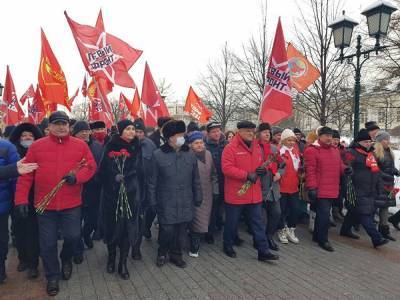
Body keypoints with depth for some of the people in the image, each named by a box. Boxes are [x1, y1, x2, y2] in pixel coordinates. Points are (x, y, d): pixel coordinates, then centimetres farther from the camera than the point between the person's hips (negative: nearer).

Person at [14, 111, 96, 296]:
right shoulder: (37, 146, 0)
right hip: (45, 204, 0)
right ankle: (52, 276, 30)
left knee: (73, 236, 7)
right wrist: (21, 198, -5)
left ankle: (66, 259, 41)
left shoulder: (80, 145, 1)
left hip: (71, 204, 0)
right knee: (47, 243, 9)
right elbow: (26, 174, -1)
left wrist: (77, 176, -18)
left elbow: (91, 167, 1)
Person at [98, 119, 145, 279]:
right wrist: (114, 177, -15)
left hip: (131, 194, 1)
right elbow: (102, 171, 0)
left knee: (128, 228, 5)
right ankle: (111, 257, 33)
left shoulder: (136, 148, 5)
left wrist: (141, 194, 3)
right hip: (112, 194, -1)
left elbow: (140, 173, 6)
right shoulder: (110, 147, -2)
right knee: (112, 226, 9)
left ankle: (123, 263, 20)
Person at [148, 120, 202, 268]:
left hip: (185, 203, 4)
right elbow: (152, 181, -2)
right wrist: (153, 201, -3)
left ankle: (176, 254, 35)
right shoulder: (158, 155, -7)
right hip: (166, 203, -3)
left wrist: (198, 198, 9)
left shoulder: (190, 154, 4)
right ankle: (162, 252, 30)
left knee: (181, 230, 11)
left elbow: (195, 180, 10)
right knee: (167, 230, 0)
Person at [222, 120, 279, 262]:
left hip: (254, 194, 6)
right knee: (232, 222, 11)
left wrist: (263, 169, -4)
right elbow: (226, 168, -22)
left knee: (258, 222, 10)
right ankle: (228, 245, 32)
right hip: (235, 194, -6)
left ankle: (263, 251, 19)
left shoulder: (256, 147, 9)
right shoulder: (231, 148, -13)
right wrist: (247, 175, -24)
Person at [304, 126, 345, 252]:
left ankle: (317, 236, 31)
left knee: (322, 214, 17)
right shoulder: (312, 150, -10)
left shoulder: (335, 150, 14)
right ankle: (323, 240, 11)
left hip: (332, 190, 8)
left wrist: (345, 169, 0)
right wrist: (312, 188, -19)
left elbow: (339, 165, 24)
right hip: (320, 190, -8)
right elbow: (310, 171, -15)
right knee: (324, 215, -4)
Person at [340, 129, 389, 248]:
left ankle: (345, 230, 30)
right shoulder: (352, 154, -10)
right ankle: (377, 239, -8)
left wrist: (379, 189, 21)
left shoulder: (371, 154, 17)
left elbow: (376, 173, 23)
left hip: (370, 192, 9)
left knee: (354, 212, 17)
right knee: (365, 216, -9)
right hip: (358, 193, -9)